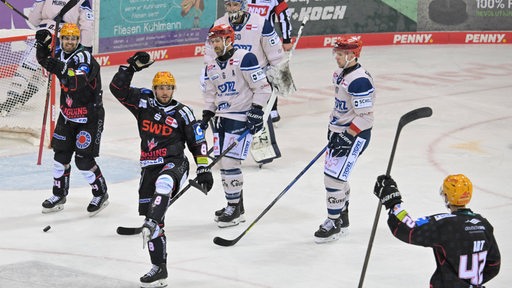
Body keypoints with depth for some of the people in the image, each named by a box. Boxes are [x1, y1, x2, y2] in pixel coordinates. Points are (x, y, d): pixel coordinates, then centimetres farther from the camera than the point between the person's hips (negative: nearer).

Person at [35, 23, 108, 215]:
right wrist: (43, 45, -2)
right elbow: (45, 61, 17)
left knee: (83, 159, -7)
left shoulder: (84, 57, -20)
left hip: (89, 115, -7)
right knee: (61, 154, 10)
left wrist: (61, 69, -46)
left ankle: (100, 194, 11)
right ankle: (59, 195, 24)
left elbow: (78, 82, -33)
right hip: (68, 113, 7)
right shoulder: (61, 55, 3)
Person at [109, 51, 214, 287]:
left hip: (175, 164, -4)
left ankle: (151, 223, -58)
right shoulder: (143, 102, 7)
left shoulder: (182, 113, 1)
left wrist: (203, 169, -1)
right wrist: (132, 66, -8)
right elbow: (117, 88, 1)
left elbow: (197, 142, 5)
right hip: (149, 168, 4)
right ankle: (159, 269, 7)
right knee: (152, 217, 2)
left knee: (163, 183, -40)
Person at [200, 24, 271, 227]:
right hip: (221, 117, 8)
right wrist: (206, 116, 11)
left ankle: (234, 208, -4)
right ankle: (235, 205, 21)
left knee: (230, 162, -13)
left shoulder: (245, 59, -12)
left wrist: (256, 111, -18)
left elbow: (262, 87, -13)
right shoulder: (211, 68, 12)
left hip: (241, 118, -8)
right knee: (222, 163, 8)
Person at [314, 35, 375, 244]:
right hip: (340, 132, 10)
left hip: (355, 135, -10)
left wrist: (346, 137, -23)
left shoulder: (360, 81, -23)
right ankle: (342, 220, 29)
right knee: (337, 176, 15)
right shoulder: (340, 73, 8)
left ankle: (334, 224, 1)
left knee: (333, 177, -10)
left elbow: (365, 117, -24)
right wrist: (332, 126, 17)